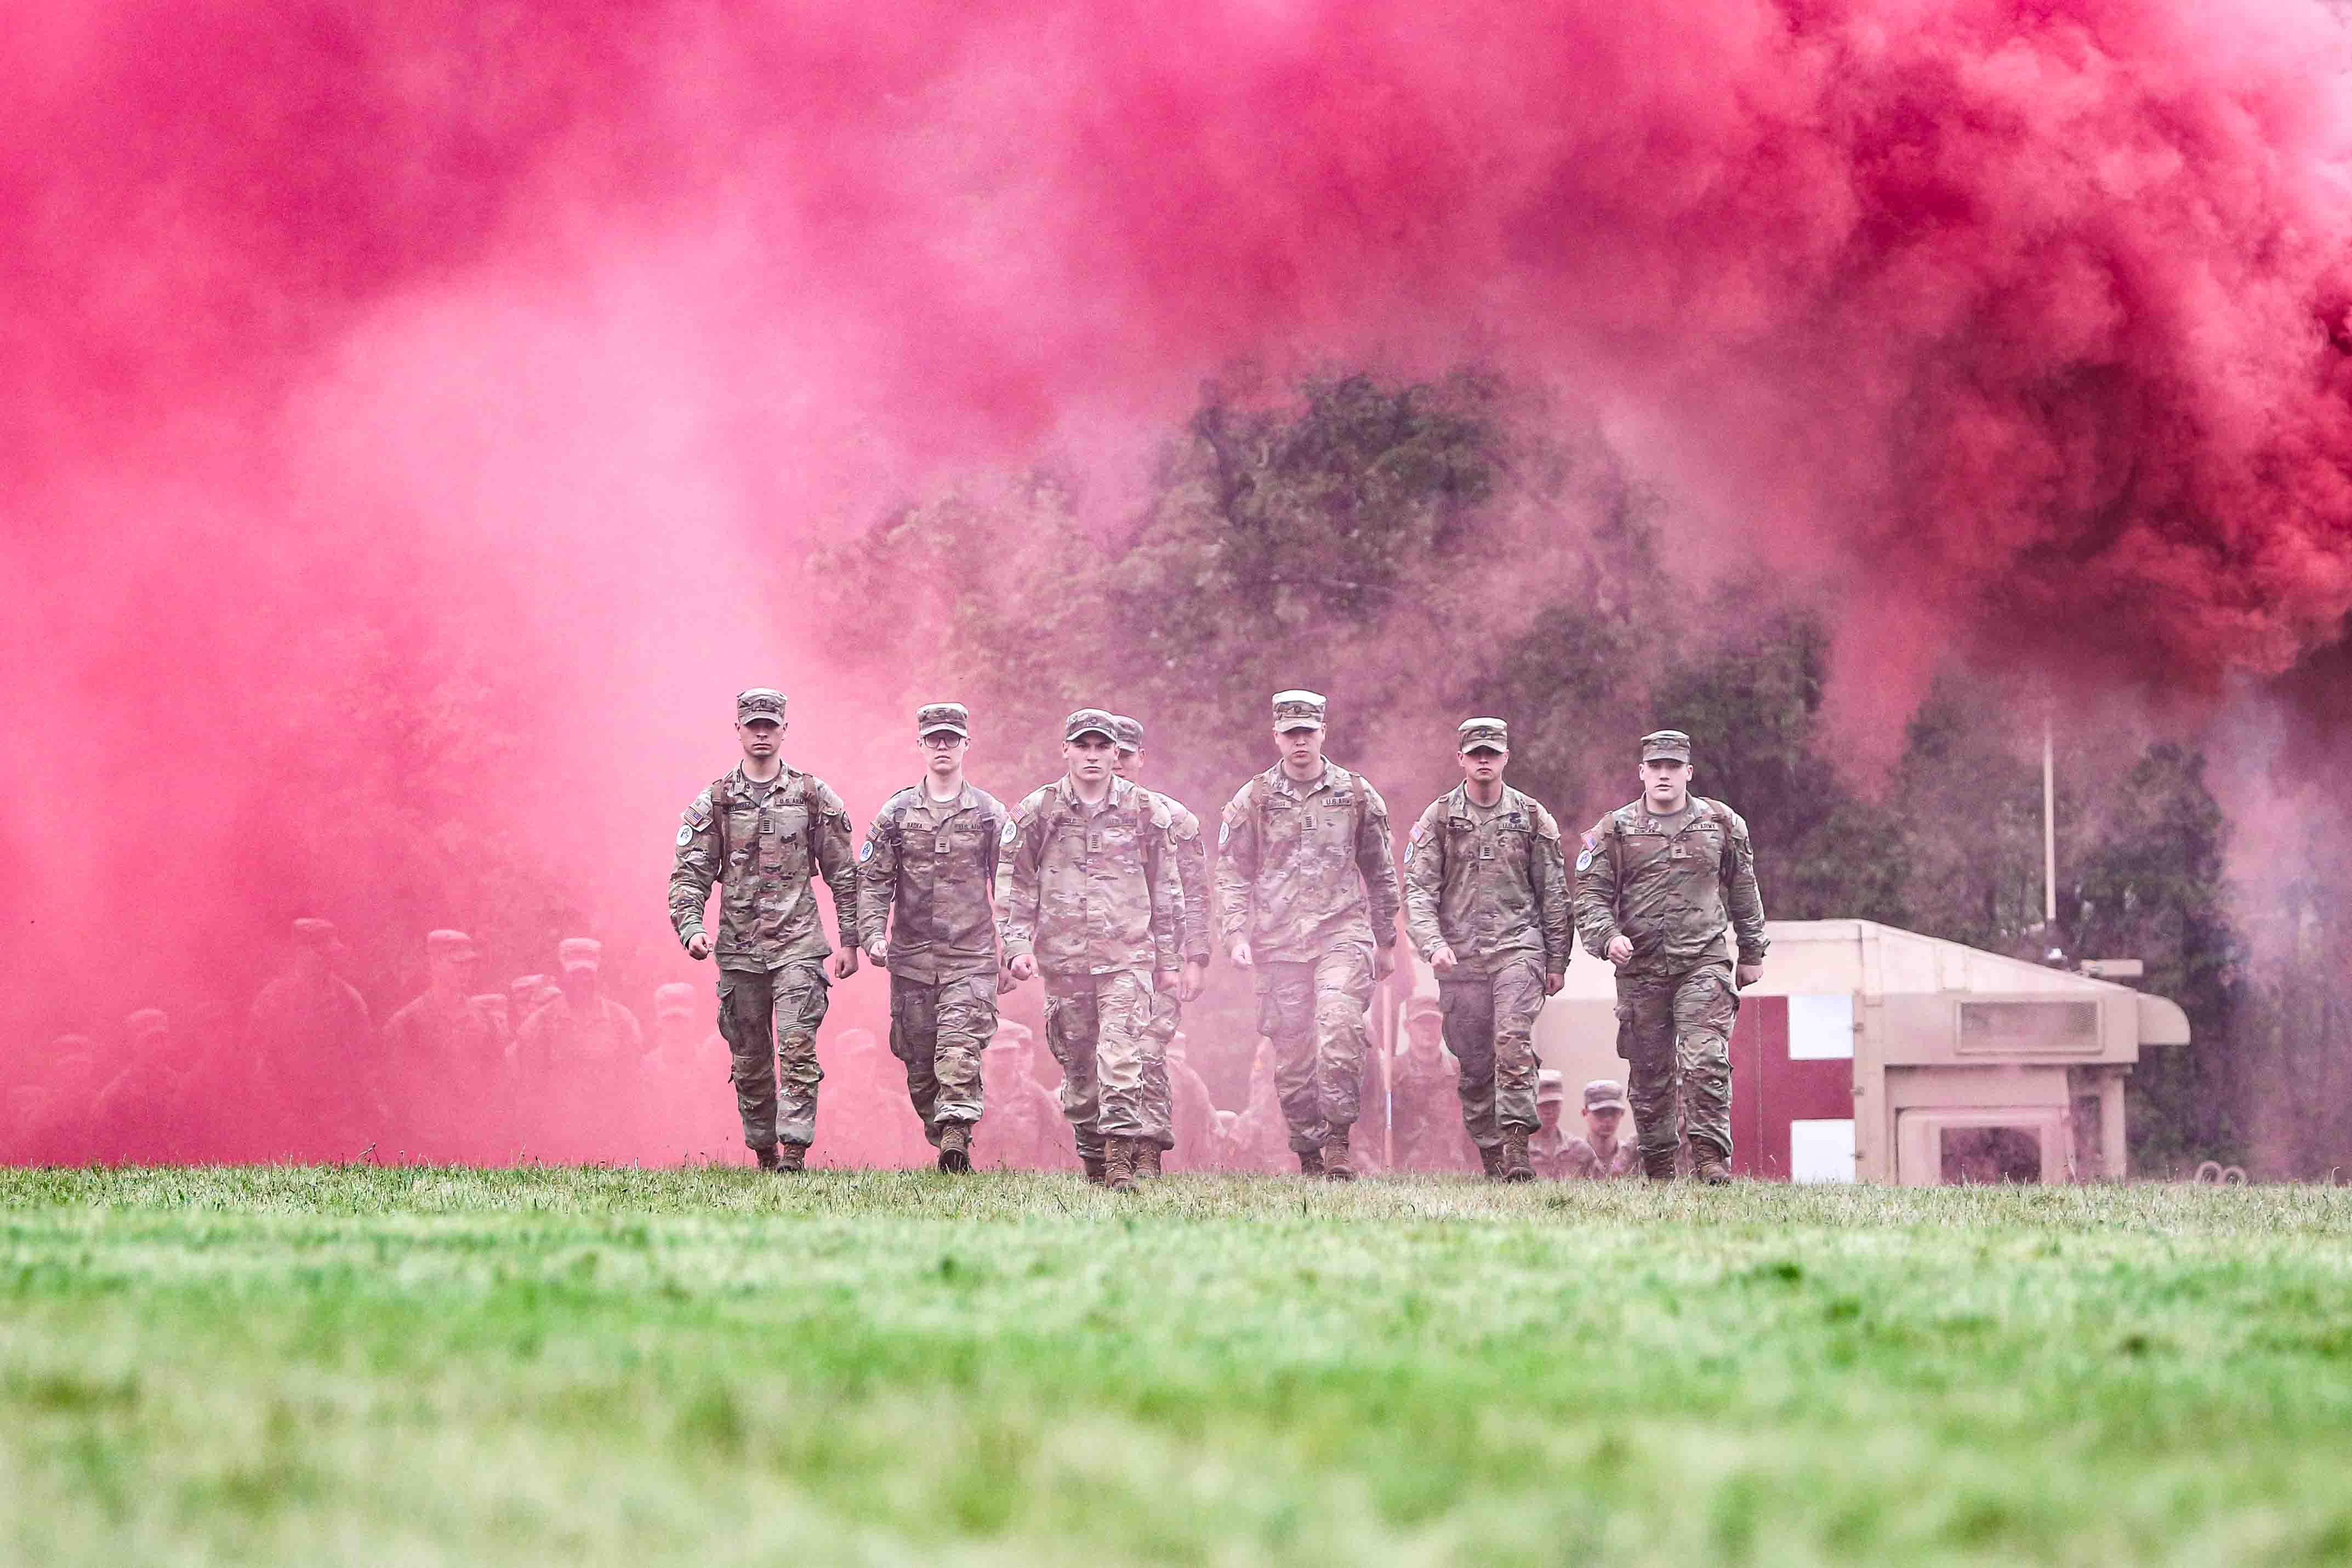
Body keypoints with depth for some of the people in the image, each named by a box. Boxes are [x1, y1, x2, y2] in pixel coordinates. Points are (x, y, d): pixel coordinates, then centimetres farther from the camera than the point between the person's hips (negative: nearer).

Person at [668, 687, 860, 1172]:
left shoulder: (813, 796, 4)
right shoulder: (713, 802, 6)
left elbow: (843, 873, 8)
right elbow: (690, 874, 3)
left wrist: (850, 941, 5)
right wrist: (691, 928, -14)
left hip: (798, 945, -2)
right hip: (738, 949, 2)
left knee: (797, 1048, -14)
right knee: (750, 1059, 7)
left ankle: (795, 1151, -17)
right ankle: (763, 1152, 18)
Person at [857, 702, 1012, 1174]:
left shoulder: (991, 815, 6)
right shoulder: (896, 814, 7)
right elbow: (873, 882, 5)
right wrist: (873, 935, -9)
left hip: (971, 958, -2)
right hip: (912, 959, 2)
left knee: (960, 1050, -19)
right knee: (919, 1062, 4)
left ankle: (955, 1139, -26)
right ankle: (944, 1144, 17)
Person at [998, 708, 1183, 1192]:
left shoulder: (1145, 810, 6)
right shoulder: (1038, 811, 5)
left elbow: (1165, 889, 11)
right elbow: (1017, 884, 9)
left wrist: (1169, 959, 12)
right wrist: (1018, 945, -1)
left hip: (1128, 956, -1)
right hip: (1062, 955, 1)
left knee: (1122, 1058, -13)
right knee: (1077, 1061, 7)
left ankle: (1121, 1158, -16)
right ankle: (1093, 1156, 18)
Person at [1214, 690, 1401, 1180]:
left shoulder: (1357, 795, 9)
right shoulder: (1251, 801, 7)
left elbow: (1380, 873, 16)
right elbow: (1232, 875, 9)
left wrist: (1387, 941, 18)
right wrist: (1236, 936, -4)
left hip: (1342, 933, -1)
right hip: (1279, 941, 1)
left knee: (1338, 1025, -23)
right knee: (1292, 1052, 1)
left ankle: (1338, 1138, -17)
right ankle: (1308, 1154, 10)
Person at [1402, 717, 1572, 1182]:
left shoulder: (1532, 817, 7)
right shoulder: (1437, 819, 5)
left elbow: (1555, 894, 11)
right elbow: (1418, 889, -1)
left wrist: (1557, 962, 8)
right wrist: (1433, 944, -17)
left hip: (1518, 947, -1)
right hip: (1460, 955, 1)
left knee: (1513, 1044, -18)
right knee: (1474, 1062, 4)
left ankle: (1516, 1146, -23)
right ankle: (1490, 1153, 13)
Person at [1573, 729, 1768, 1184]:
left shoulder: (1722, 825, 9)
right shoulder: (1615, 830, 5)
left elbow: (1744, 894, 18)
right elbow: (1590, 894, 2)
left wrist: (1752, 954, 19)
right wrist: (1607, 937, -16)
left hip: (1703, 963, -1)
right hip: (1640, 970, 1)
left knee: (1706, 1061, -16)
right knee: (1649, 1072, 6)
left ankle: (1711, 1157, -15)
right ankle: (1658, 1166, 17)